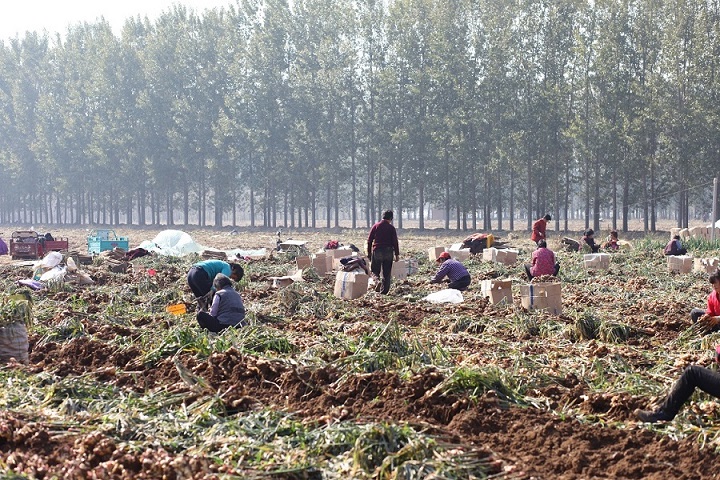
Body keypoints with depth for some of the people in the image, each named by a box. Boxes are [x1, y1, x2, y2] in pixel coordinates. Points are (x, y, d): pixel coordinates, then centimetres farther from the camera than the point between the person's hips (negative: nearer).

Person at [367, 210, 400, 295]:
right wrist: (397, 254, 3)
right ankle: (384, 291, 6)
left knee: (375, 271, 7)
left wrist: (369, 252, 9)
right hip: (388, 252, 0)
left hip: (377, 251, 0)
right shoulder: (391, 228, -1)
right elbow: (395, 242, -3)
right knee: (386, 273, 7)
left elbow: (369, 240, 3)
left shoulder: (376, 226, 3)